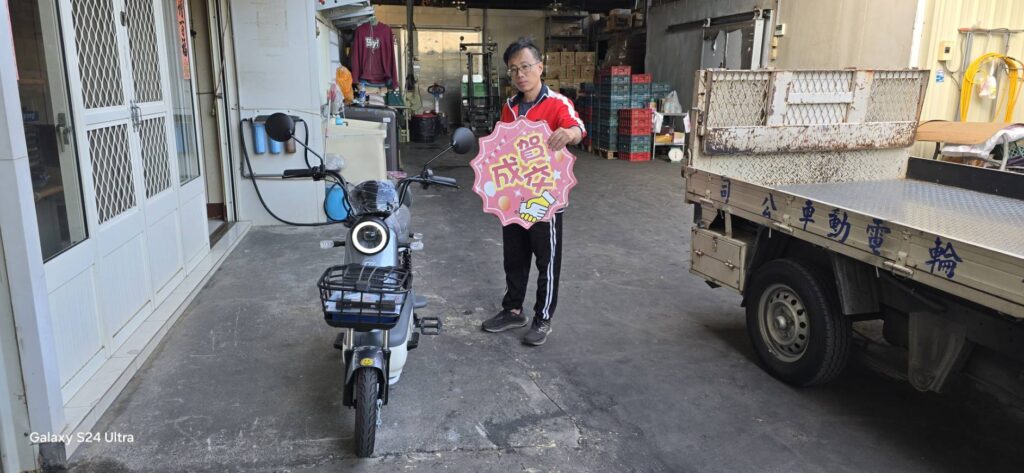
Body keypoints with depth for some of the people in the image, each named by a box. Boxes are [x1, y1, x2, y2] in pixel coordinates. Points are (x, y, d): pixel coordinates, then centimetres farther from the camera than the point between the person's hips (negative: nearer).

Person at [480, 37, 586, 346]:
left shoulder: (557, 104, -13)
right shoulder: (509, 107, 7)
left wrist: (569, 134, -57)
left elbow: (577, 129, -33)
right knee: (514, 259, 17)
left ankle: (543, 319, 21)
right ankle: (513, 311, 33)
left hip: (545, 198, -6)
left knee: (547, 262, 7)